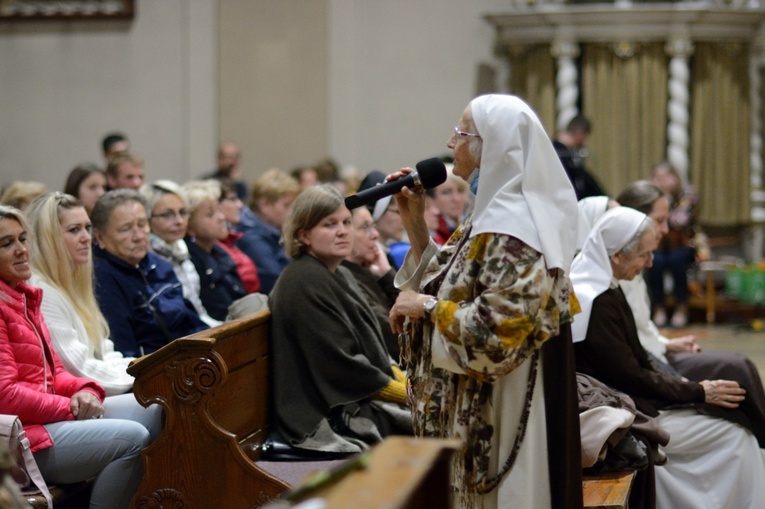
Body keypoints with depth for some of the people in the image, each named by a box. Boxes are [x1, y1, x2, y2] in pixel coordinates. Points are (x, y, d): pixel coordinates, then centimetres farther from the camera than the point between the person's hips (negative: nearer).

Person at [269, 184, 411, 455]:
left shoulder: (341, 276, 15)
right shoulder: (303, 282, -14)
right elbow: (340, 363, -18)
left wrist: (407, 383, 4)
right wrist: (405, 393, -12)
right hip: (327, 417, -9)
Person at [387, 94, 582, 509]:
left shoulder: (512, 232, -20)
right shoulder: (492, 215, 10)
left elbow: (497, 333, -26)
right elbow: (442, 284, 16)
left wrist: (427, 308, -15)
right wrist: (414, 222, 7)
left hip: (501, 409, -10)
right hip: (477, 407, 10)